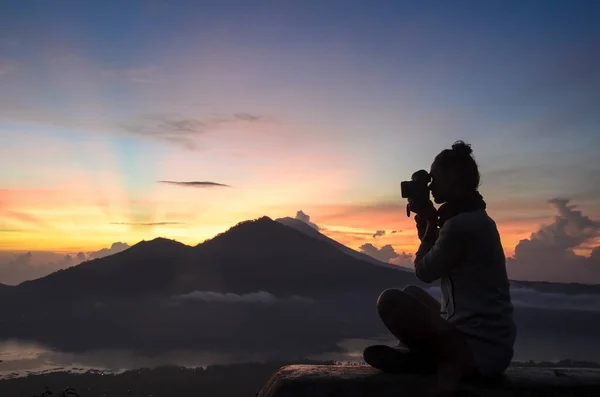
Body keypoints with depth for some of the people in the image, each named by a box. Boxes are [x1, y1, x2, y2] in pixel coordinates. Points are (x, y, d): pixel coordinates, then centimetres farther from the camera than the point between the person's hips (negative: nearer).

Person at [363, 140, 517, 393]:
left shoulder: (460, 224, -20)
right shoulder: (476, 218, 13)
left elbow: (424, 272, -6)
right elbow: (433, 265, 21)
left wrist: (430, 225, 4)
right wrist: (429, 226, 12)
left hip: (479, 349, -10)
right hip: (491, 343, 10)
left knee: (389, 300, -21)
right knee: (412, 294, 25)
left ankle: (450, 357, -8)